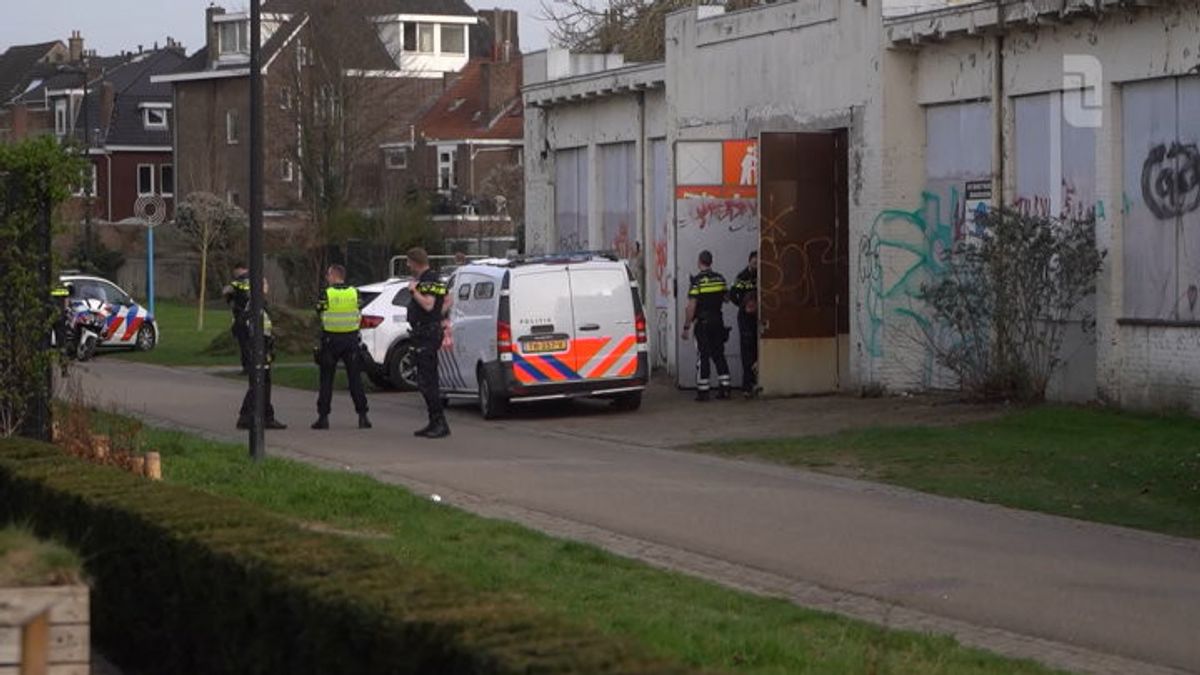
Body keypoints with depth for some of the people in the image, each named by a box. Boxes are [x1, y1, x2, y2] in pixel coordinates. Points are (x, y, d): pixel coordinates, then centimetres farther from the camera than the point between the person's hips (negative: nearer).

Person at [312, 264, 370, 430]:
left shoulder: (326, 294, -9)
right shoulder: (354, 293, 0)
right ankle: (362, 416, 4)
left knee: (327, 380, 6)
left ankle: (323, 417, 5)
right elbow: (359, 317, 5)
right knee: (355, 379, 7)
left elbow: (320, 316, -4)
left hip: (330, 340, -2)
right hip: (351, 339, 2)